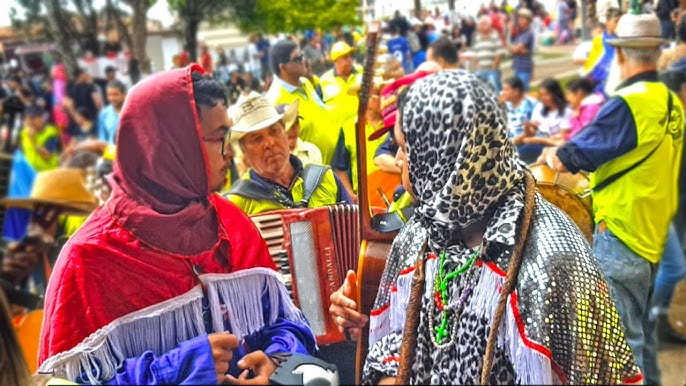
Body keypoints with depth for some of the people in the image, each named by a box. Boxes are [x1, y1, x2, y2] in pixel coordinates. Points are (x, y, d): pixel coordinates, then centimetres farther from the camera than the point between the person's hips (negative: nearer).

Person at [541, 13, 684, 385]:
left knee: (621, 337, -1)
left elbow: (570, 158, -18)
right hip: (652, 232, 9)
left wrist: (552, 155, 3)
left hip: (621, 233, -9)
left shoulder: (629, 103, -19)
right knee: (639, 329, 21)